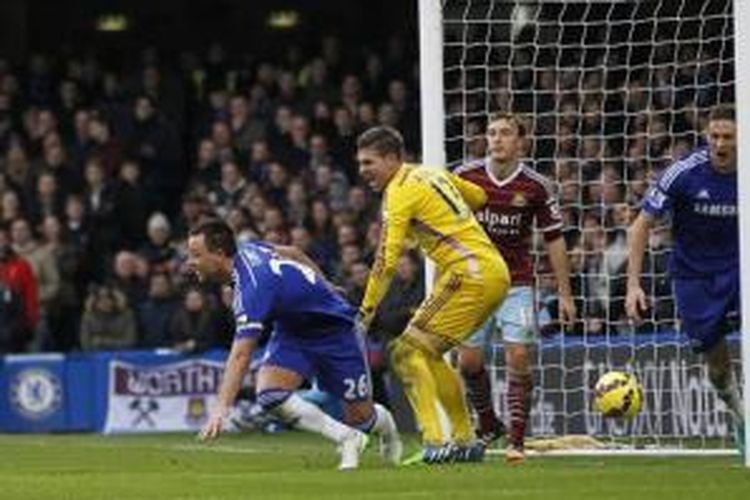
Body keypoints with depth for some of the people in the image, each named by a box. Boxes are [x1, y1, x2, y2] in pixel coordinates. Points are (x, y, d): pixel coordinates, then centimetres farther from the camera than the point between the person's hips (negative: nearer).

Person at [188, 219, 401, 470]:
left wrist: (221, 408, -48)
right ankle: (347, 439, -1)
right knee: (269, 393, -18)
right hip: (291, 330, 7)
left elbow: (240, 356, -43)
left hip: (333, 329, -7)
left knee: (360, 419, 1)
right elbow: (290, 253, 8)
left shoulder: (253, 287, -36)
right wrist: (321, 288, 23)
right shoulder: (246, 250, -12)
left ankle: (384, 424, 40)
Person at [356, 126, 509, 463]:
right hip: (497, 273, 9)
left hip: (471, 273, -9)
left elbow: (387, 259, -12)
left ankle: (433, 442, -20)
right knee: (429, 355, 19)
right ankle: (465, 441, 20)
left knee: (408, 352, -10)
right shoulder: (432, 174, 17)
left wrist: (367, 310, -9)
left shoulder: (400, 191, -8)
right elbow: (479, 197, 30)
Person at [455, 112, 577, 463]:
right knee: (468, 360, 0)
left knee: (518, 358, -13)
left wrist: (564, 293, 1)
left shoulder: (536, 187, -6)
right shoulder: (465, 177, -4)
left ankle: (516, 440, -7)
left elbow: (554, 240, 2)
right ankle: (487, 424, 25)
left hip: (517, 283, -2)